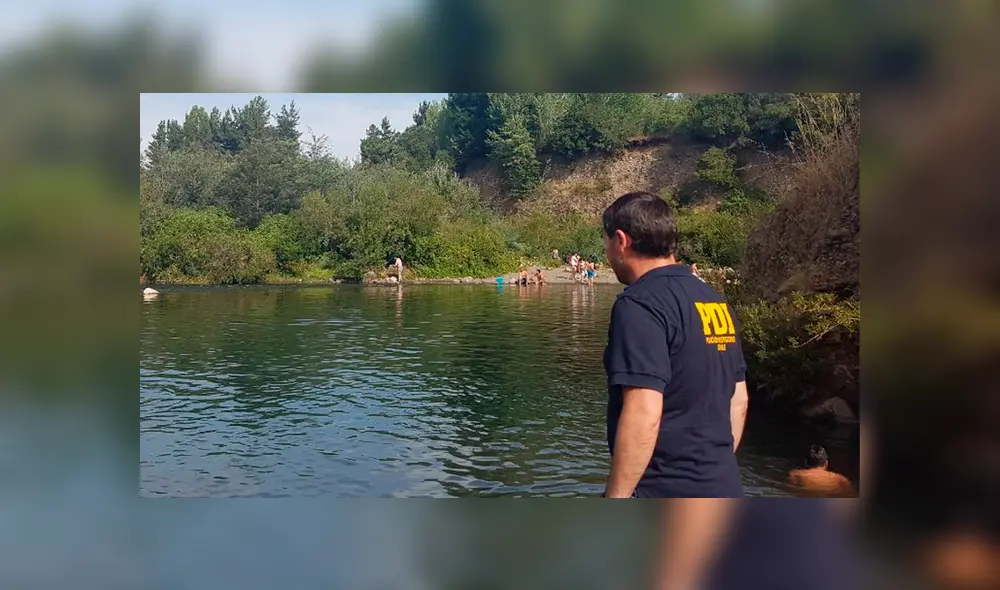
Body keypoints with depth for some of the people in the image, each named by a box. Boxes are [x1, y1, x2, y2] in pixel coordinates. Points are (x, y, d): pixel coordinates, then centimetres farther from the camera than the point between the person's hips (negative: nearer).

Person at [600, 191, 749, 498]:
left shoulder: (641, 304, -17)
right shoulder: (714, 300, 10)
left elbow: (643, 414, -26)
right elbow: (738, 400, 15)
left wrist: (614, 500, -20)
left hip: (664, 497, -9)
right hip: (721, 489, 9)